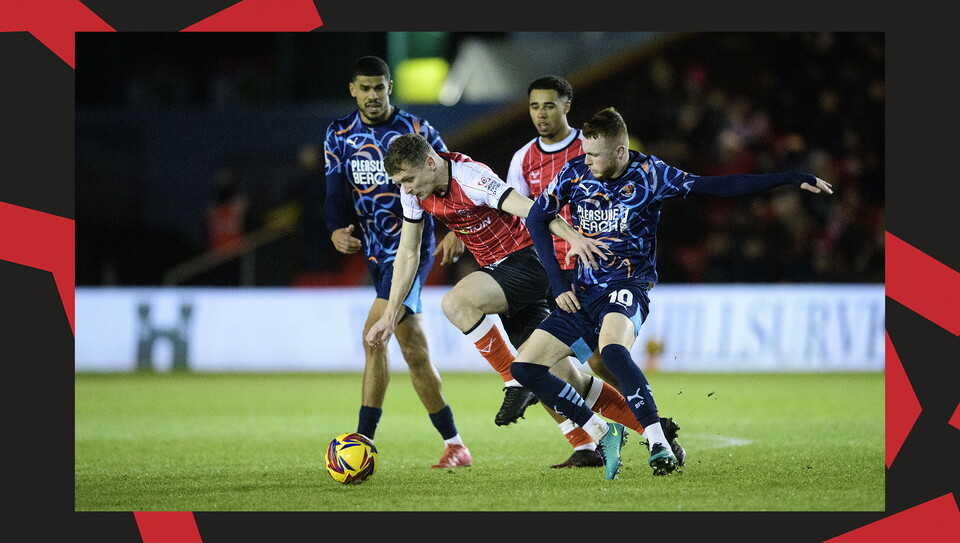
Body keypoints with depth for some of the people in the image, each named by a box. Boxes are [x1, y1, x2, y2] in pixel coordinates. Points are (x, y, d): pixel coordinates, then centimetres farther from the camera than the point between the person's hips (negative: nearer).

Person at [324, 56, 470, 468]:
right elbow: (335, 191, 6)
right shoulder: (339, 135, 8)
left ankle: (363, 443, -20)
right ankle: (454, 445, 16)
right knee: (413, 350, 8)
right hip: (376, 251, 6)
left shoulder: (415, 131, -6)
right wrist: (336, 230, -13)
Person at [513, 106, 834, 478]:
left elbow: (717, 187, -11)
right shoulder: (575, 173, 0)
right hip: (582, 292, 5)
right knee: (525, 367, -7)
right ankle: (602, 434, 3)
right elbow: (536, 218, 12)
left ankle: (657, 441, -33)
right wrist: (558, 283, 4)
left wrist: (790, 179, -17)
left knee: (611, 348, -37)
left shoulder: (648, 174, -9)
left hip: (628, 286, -5)